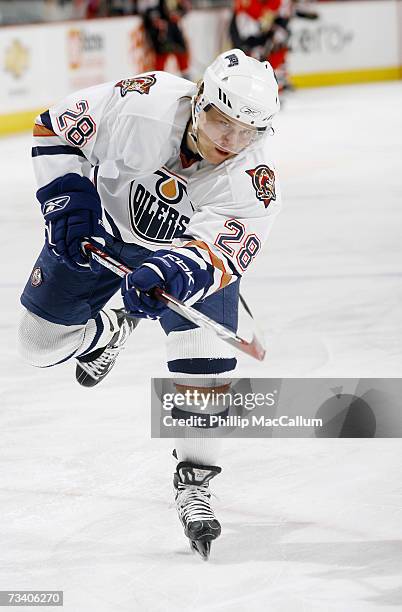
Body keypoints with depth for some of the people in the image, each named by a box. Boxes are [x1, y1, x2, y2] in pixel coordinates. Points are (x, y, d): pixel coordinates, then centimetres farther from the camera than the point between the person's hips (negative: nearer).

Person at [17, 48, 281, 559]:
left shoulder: (253, 183, -33)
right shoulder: (146, 102, -35)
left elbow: (216, 255, -45)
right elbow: (56, 129, -19)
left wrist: (167, 275, -64)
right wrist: (69, 202, -26)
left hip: (190, 244, -1)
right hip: (100, 228, 1)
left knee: (205, 361, -19)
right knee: (41, 342, 7)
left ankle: (193, 479, -1)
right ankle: (112, 331, 42)